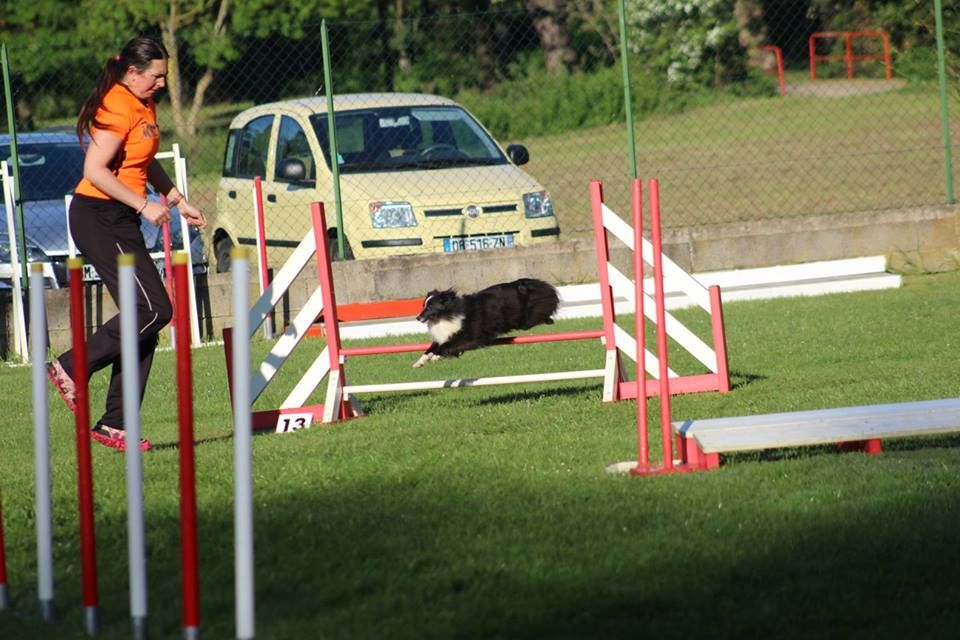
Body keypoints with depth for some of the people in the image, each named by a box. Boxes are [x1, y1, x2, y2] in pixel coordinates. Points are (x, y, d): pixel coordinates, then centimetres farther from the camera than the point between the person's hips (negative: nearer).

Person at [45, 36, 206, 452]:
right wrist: (144, 206, -21)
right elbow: (95, 171, -22)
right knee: (154, 309, -15)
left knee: (143, 318, 4)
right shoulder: (118, 108, -16)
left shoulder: (143, 106, 16)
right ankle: (71, 368, -4)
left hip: (120, 222, 10)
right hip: (100, 219, -10)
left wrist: (179, 202, 22)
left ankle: (116, 424, 5)